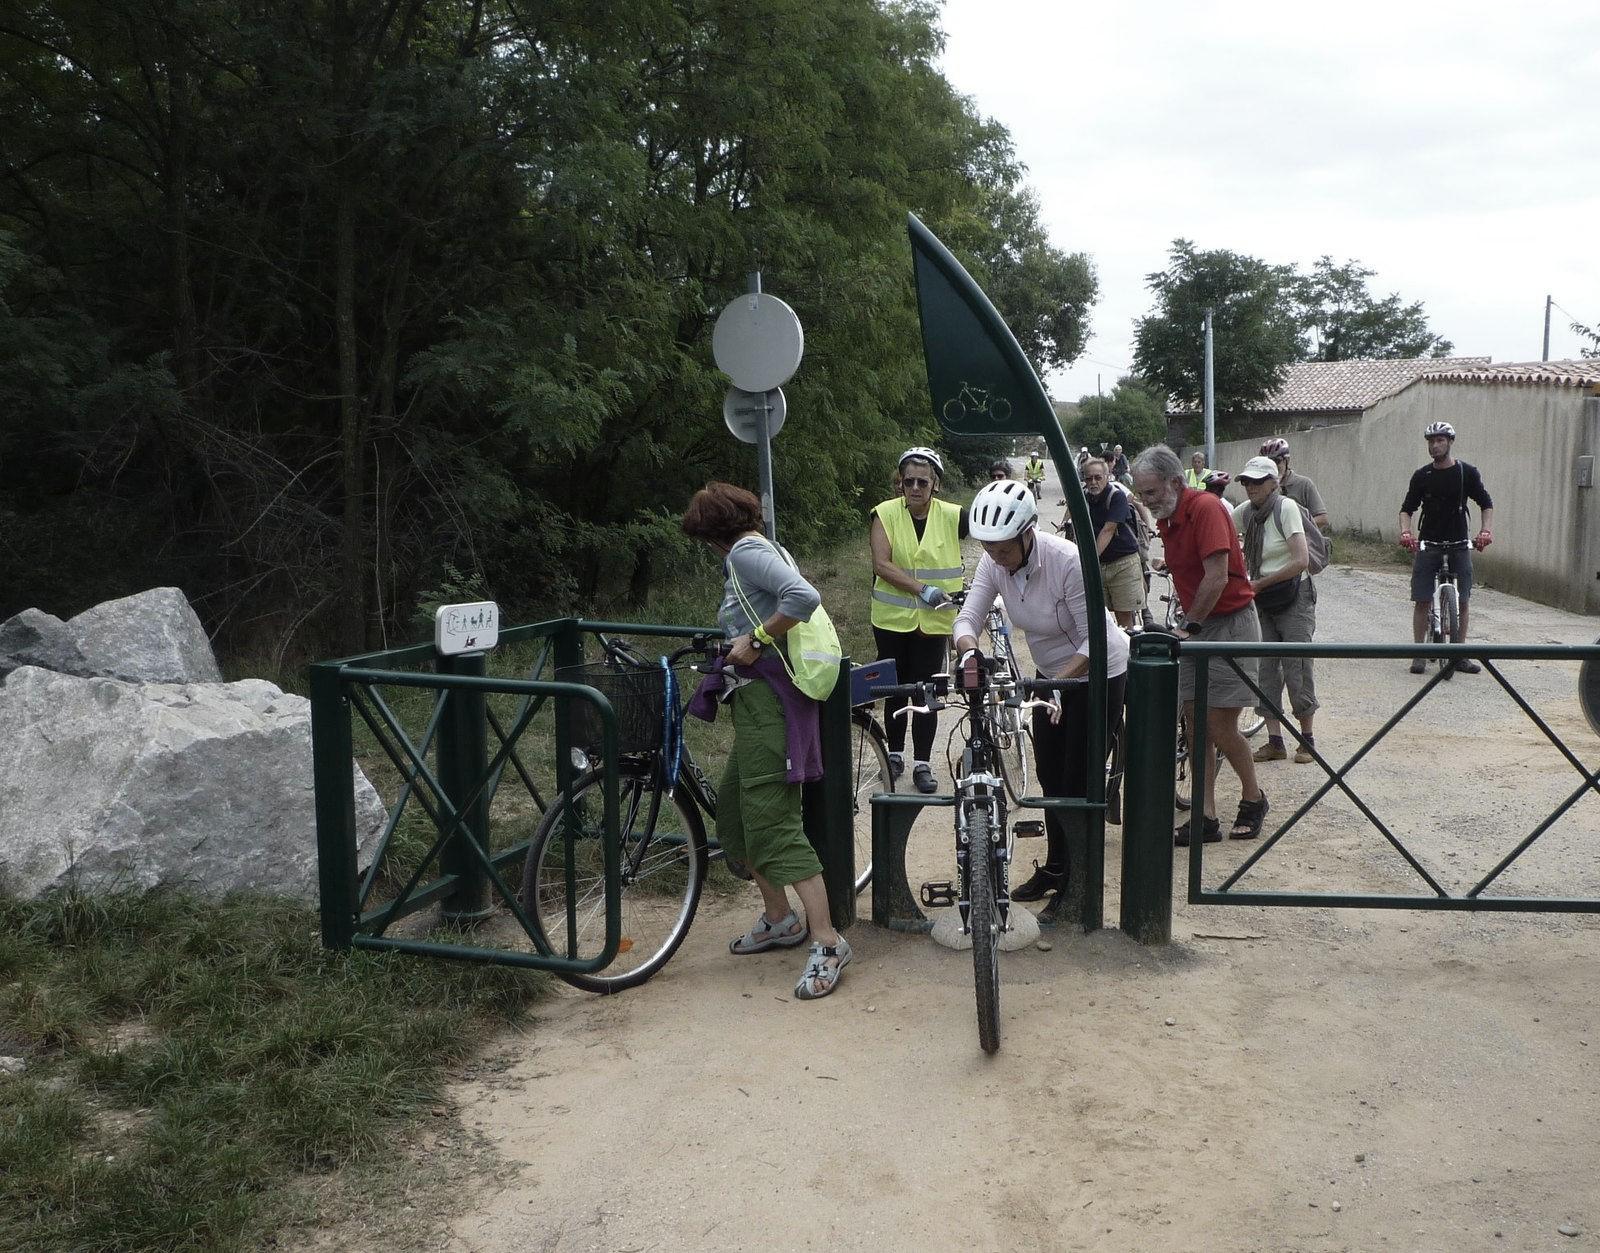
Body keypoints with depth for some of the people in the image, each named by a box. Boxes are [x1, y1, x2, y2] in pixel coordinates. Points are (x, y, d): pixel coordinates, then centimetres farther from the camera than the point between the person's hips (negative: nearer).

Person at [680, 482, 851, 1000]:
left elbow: (804, 597, -27)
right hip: (756, 695, 11)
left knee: (773, 820, -10)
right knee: (734, 808, 17)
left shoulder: (745, 552, -12)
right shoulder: (758, 550, 19)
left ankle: (827, 943, -7)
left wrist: (754, 640, -19)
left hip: (766, 696, -11)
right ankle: (779, 918, 28)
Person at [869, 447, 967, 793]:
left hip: (933, 620, 0)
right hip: (892, 618, 0)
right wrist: (923, 590, -25)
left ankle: (922, 764, 15)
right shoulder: (886, 513, -9)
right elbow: (881, 564, -17)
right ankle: (895, 753, 31)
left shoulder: (952, 517, -9)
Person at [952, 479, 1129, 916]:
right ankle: (1054, 868, 29)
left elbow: (1094, 639, -27)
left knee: (1080, 781, -4)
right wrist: (968, 651, -39)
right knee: (1050, 777, 13)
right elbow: (969, 616, -17)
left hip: (1097, 673, -6)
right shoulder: (994, 561, -15)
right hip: (1051, 673, 6)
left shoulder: (1068, 562, -32)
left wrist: (1059, 681, -38)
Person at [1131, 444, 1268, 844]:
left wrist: (1188, 625, -17)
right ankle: (1207, 819, 7)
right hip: (1196, 626, 8)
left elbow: (1217, 577, -23)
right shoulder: (1166, 519, 7)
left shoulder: (1206, 508, -19)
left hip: (1230, 623, -8)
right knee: (1195, 722, 3)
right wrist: (1187, 625, 5)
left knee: (1221, 727, -7)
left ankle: (1253, 800, 18)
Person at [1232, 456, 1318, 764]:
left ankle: (1306, 739, 11)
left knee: (1297, 667, -2)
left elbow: (1301, 561, -21)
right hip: (1262, 600, 6)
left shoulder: (1286, 508, -15)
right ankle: (1275, 742, 8)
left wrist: (1260, 583, -17)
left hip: (1294, 596, -6)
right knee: (1264, 668, 2)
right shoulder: (1245, 511, 3)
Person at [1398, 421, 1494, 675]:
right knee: (1422, 600, -5)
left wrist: (1485, 531, -9)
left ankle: (1460, 655, 10)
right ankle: (1419, 654, 2)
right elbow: (1407, 509, 5)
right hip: (1428, 544, 0)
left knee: (1462, 601, 0)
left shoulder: (1468, 472, 1)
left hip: (1459, 544, 0)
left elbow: (1487, 504, 7)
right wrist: (1405, 532, -13)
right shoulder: (1422, 476, 3)